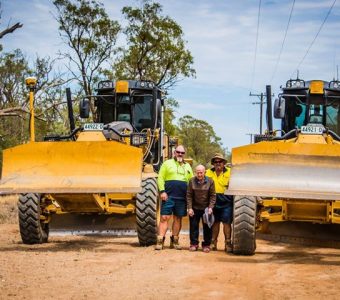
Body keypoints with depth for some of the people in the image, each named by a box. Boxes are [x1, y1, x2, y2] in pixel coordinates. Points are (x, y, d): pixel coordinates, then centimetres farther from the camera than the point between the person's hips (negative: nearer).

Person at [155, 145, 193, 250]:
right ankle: (160, 241, -8)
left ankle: (174, 241, 16)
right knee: (164, 218, -7)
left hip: (182, 198, 4)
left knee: (178, 218, 8)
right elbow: (160, 178, 0)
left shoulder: (187, 166, 18)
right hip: (169, 196, -4)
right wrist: (162, 191, -11)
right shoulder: (167, 163, 6)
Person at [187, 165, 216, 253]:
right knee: (193, 226, 6)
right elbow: (189, 196, -2)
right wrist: (190, 208, -8)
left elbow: (213, 196, -3)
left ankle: (206, 245, 12)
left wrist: (210, 207, -12)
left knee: (207, 227, 3)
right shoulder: (192, 181, -5)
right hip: (195, 208, 1)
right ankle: (194, 244, 15)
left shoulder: (210, 181, -7)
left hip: (206, 208, -1)